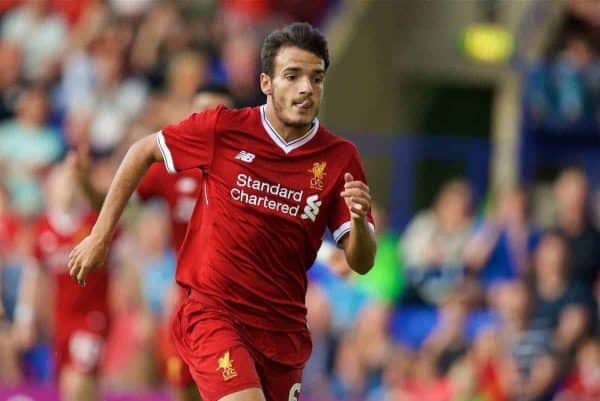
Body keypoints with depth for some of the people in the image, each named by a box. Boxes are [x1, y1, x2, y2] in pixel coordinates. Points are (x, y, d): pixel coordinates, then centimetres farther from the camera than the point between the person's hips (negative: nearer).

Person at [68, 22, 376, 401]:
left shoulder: (341, 158, -2)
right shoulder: (223, 128, -7)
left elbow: (362, 263, -1)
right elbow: (144, 151, 9)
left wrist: (359, 220, -23)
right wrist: (101, 235, 9)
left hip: (283, 326, 4)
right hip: (212, 311, -4)